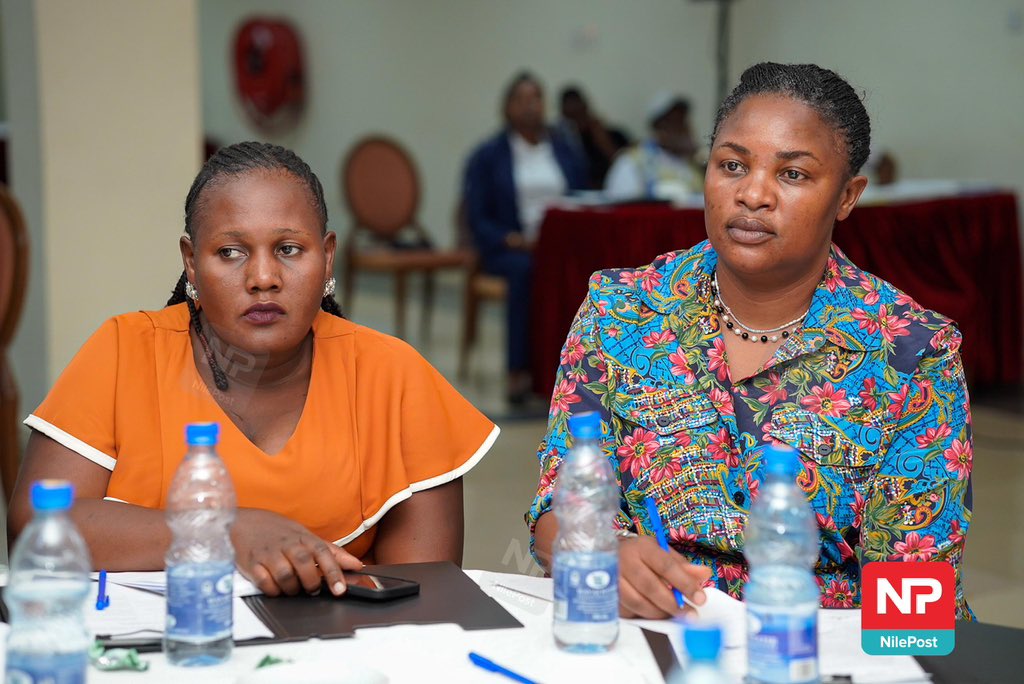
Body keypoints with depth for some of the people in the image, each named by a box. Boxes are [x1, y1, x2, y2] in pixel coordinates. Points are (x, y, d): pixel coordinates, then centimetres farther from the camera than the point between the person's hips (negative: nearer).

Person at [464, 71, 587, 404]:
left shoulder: (565, 152, 19)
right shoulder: (487, 156, 10)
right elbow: (477, 217, 3)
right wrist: (511, 239, -16)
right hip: (510, 249, -2)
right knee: (527, 269, -38)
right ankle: (520, 370, -38)